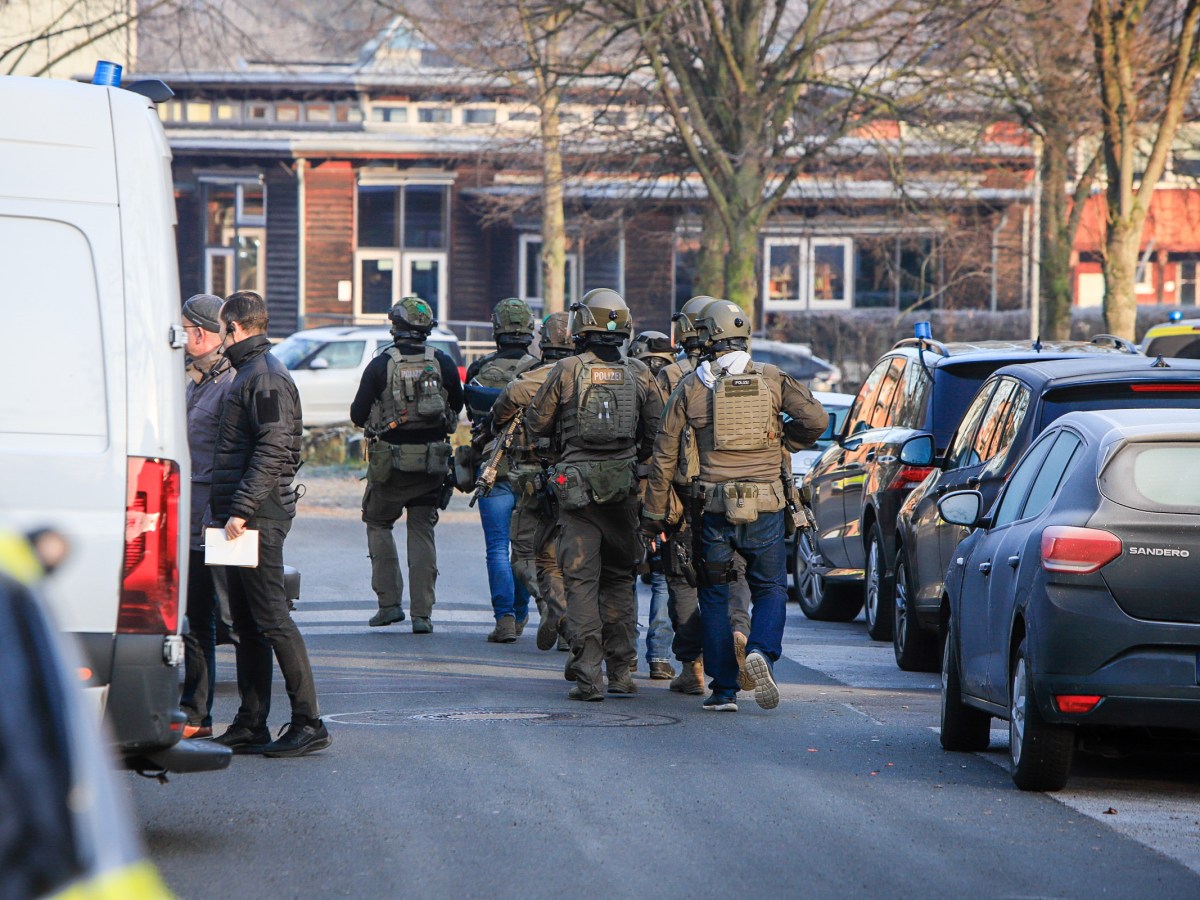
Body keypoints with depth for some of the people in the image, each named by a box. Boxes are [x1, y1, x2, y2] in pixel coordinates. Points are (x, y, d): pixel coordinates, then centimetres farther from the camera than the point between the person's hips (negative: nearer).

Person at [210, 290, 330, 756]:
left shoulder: (267, 377, -12)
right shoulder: (250, 373, 19)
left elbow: (273, 451, -20)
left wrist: (242, 509, -24)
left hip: (259, 518, -10)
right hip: (244, 519, 10)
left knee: (272, 620, -11)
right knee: (247, 624, 11)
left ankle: (308, 723, -11)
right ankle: (250, 726, 14)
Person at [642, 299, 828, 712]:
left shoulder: (691, 387, 1)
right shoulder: (772, 379, 1)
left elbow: (664, 453, 2)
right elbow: (815, 418, -9)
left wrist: (654, 513, 9)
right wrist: (787, 439, 13)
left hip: (715, 506, 0)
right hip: (766, 506, 0)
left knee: (714, 596, 11)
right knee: (770, 588, 13)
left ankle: (723, 689, 7)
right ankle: (762, 651, -15)